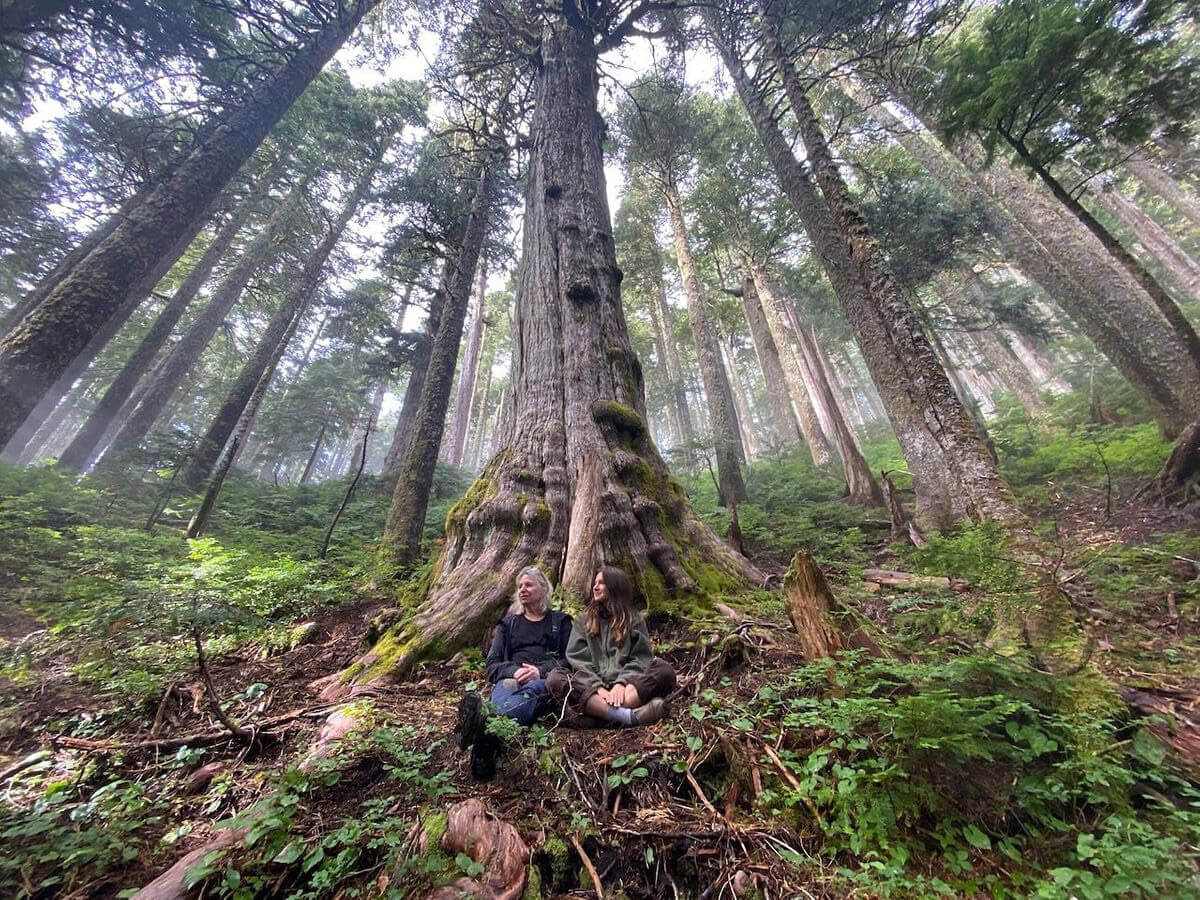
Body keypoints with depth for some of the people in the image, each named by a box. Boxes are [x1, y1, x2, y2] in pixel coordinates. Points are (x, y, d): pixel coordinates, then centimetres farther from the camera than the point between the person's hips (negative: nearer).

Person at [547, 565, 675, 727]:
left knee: (663, 669, -25)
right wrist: (597, 687, -15)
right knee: (555, 678, -28)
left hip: (624, 686, 0)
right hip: (592, 687, 1)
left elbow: (641, 658, 2)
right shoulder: (584, 619, 15)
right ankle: (628, 715, -44)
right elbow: (577, 658, 3)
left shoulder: (634, 619, 13)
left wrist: (621, 683, -16)